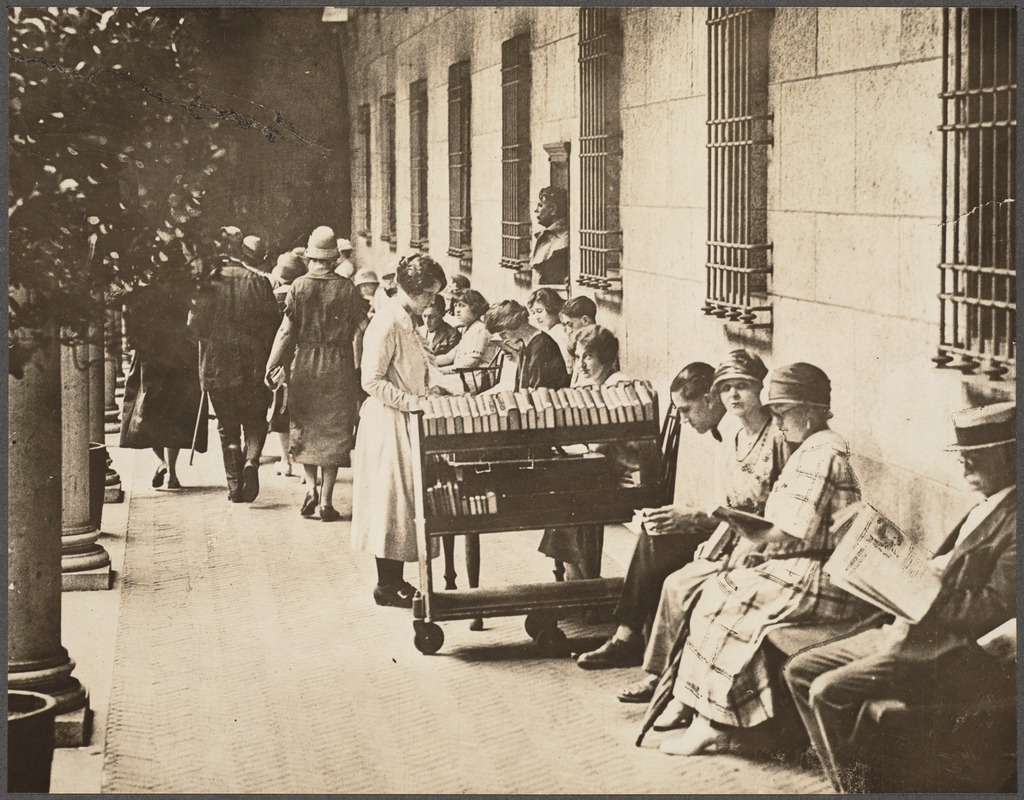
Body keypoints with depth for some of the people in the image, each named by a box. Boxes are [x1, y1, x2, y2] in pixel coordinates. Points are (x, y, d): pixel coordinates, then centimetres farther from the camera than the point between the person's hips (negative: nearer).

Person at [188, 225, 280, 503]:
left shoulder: (207, 283, -7)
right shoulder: (258, 281, -5)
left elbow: (194, 326, -8)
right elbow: (273, 323, -5)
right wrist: (268, 359, 10)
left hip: (217, 366, 0)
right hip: (253, 366, 0)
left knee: (227, 428, 11)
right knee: (255, 421, 14)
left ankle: (235, 486, 9)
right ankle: (251, 460, -14)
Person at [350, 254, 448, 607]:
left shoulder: (405, 321, 11)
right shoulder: (387, 323, -19)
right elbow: (371, 381, -22)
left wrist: (426, 391, 9)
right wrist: (412, 401, -21)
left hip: (404, 423, 10)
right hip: (388, 423, -10)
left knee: (402, 502, 13)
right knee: (392, 502, -3)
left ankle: (394, 581, 20)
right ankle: (387, 586, 5)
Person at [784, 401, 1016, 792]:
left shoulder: (1013, 519, -15)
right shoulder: (986, 509, 18)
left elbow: (997, 606, -21)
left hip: (959, 652, -11)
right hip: (917, 630, 11)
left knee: (829, 690, -23)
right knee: (800, 670, 6)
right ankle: (851, 784, 5)